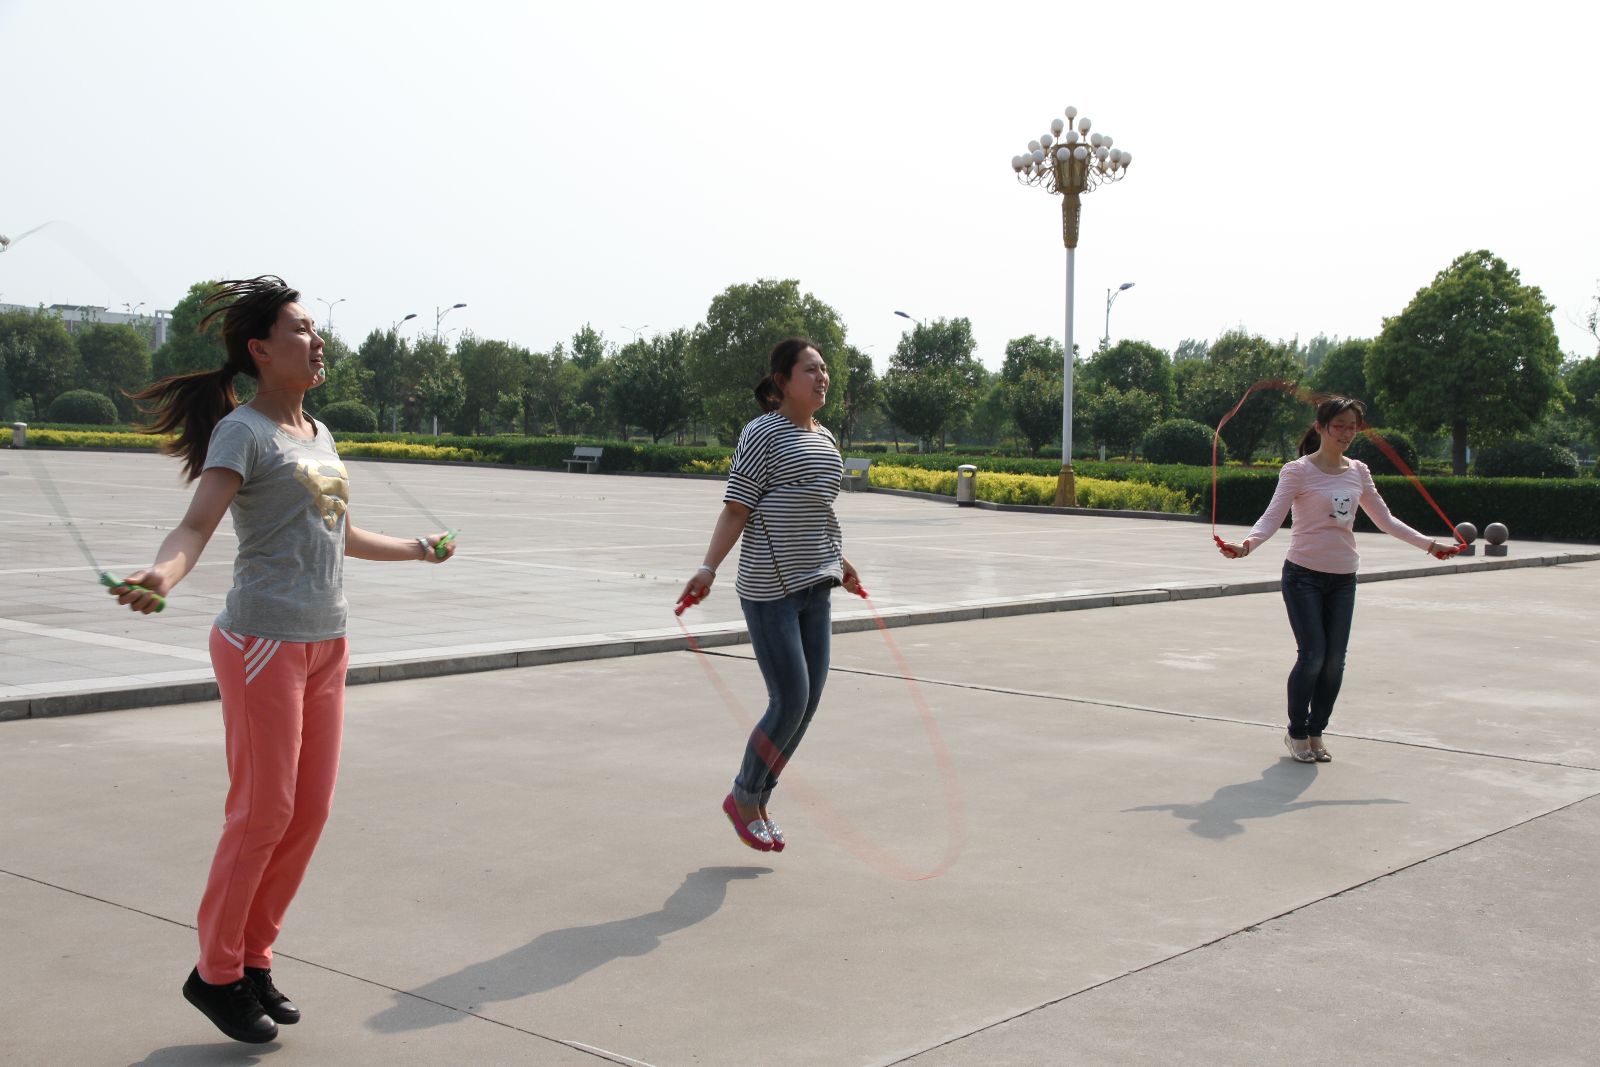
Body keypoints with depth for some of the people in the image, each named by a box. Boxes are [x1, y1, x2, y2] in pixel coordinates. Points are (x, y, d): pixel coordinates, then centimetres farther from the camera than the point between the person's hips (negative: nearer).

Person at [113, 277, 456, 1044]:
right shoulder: (242, 431, -8)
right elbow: (197, 525, -21)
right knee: (262, 814, -3)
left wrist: (416, 549, 41)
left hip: (325, 646, 8)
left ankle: (253, 957, 23)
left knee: (310, 813, 9)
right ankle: (215, 973, 12)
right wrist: (161, 575, -42)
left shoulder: (317, 433, 16)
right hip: (263, 644, -8)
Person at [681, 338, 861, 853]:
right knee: (790, 702, -8)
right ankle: (743, 797, 14)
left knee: (808, 703, 7)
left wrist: (837, 560, 35)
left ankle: (759, 800, 23)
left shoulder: (825, 439, 14)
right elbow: (736, 510, -12)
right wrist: (708, 568, -21)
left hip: (815, 588, 8)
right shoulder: (763, 433, -9)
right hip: (769, 590, -8)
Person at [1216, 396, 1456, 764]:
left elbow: (1384, 519, 16)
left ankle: (1316, 731, 21)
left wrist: (1428, 543, 12)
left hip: (1344, 578, 5)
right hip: (1304, 575, -5)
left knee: (1335, 661, 3)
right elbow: (1273, 516, -17)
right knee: (1313, 656, -10)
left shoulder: (1358, 472, 8)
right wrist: (1247, 543, -36)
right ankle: (1296, 732, 10)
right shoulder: (1298, 471, -9)